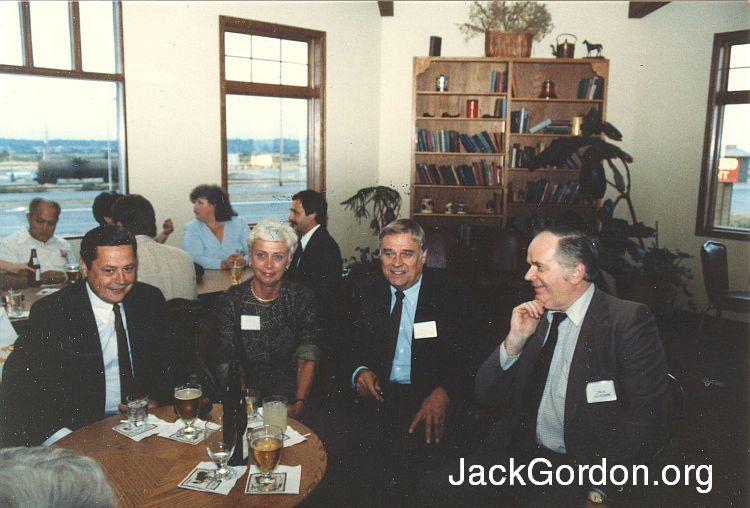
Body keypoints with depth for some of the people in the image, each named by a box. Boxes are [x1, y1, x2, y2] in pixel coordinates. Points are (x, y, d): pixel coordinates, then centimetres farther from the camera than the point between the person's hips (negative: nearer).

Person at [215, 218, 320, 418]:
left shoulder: (302, 299, 1)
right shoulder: (231, 301, -1)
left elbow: (307, 359, -3)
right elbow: (227, 364, -5)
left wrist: (299, 403, -19)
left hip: (289, 394, 0)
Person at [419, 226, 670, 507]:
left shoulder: (630, 320, -8)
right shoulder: (534, 318, 7)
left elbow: (646, 418, -12)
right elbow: (487, 396, 7)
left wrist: (598, 483, -18)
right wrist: (515, 339, -7)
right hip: (521, 455, 4)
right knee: (435, 484, -13)